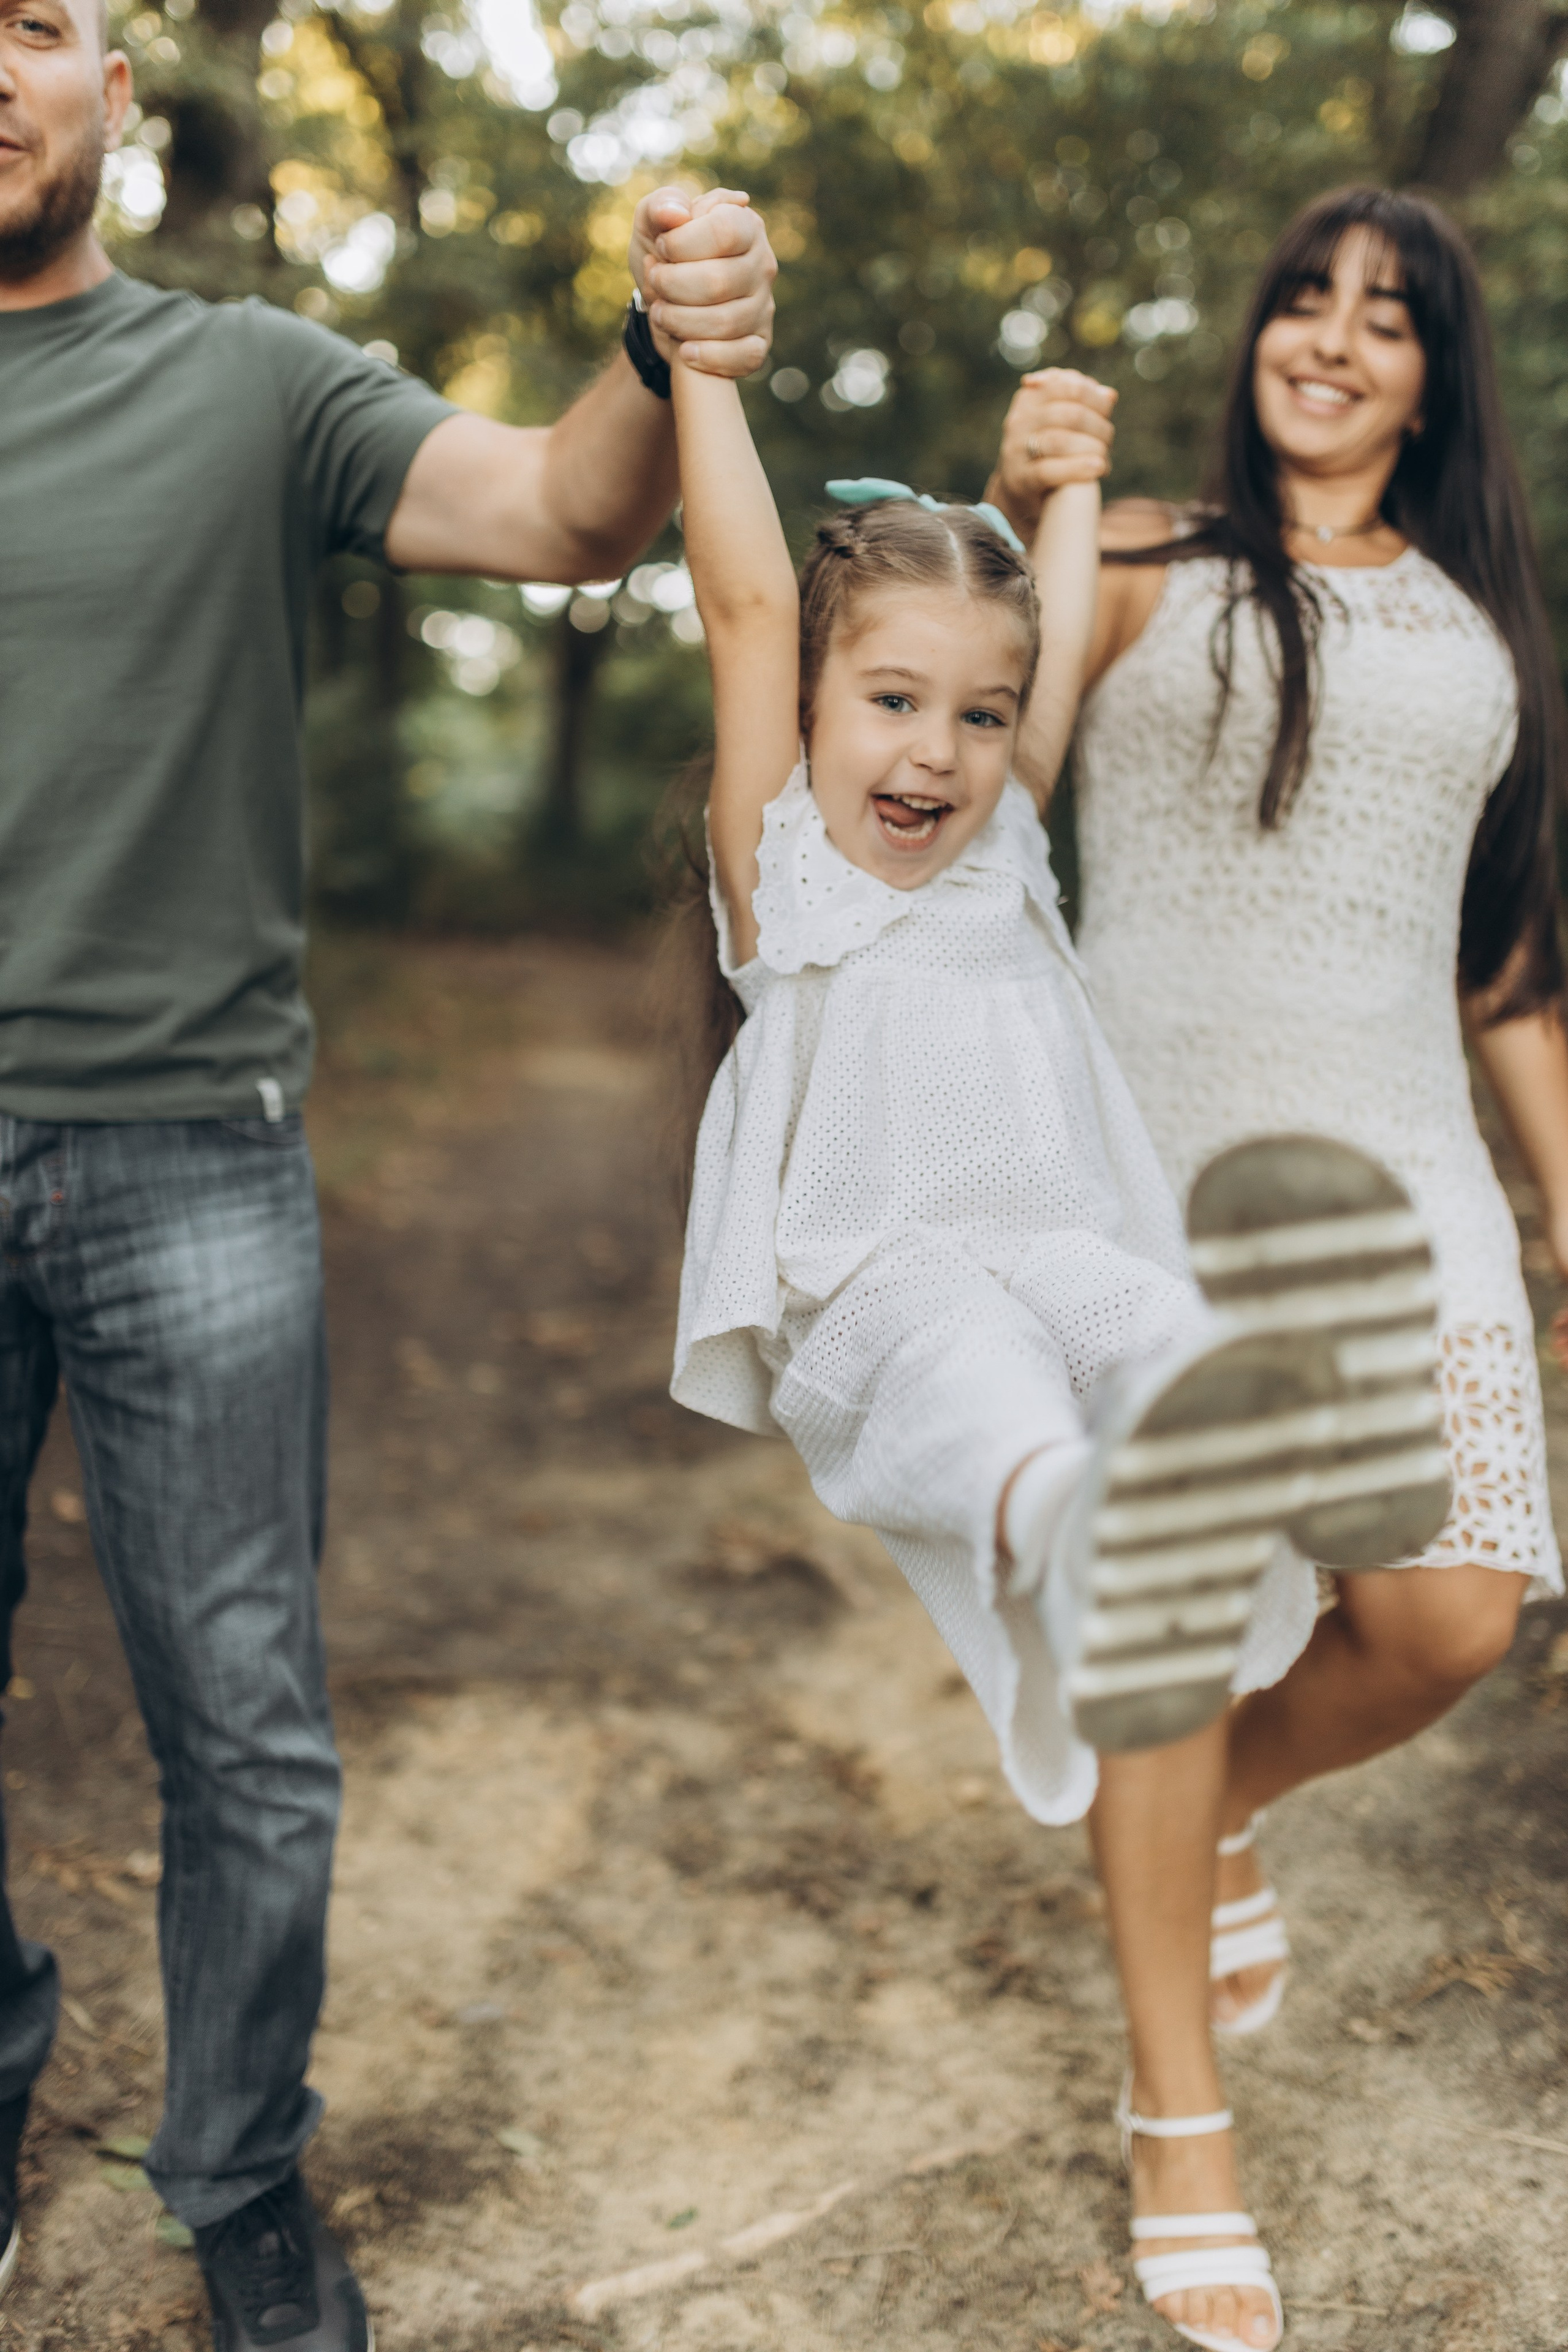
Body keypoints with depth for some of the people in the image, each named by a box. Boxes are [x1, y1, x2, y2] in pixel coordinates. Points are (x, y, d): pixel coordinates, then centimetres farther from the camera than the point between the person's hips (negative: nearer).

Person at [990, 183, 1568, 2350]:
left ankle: (1233, 1809, 28)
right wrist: (1012, 514, -24)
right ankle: (1180, 2102, 24)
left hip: (1393, 1173, 4)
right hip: (1153, 1158, -3)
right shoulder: (1149, 566, 4)